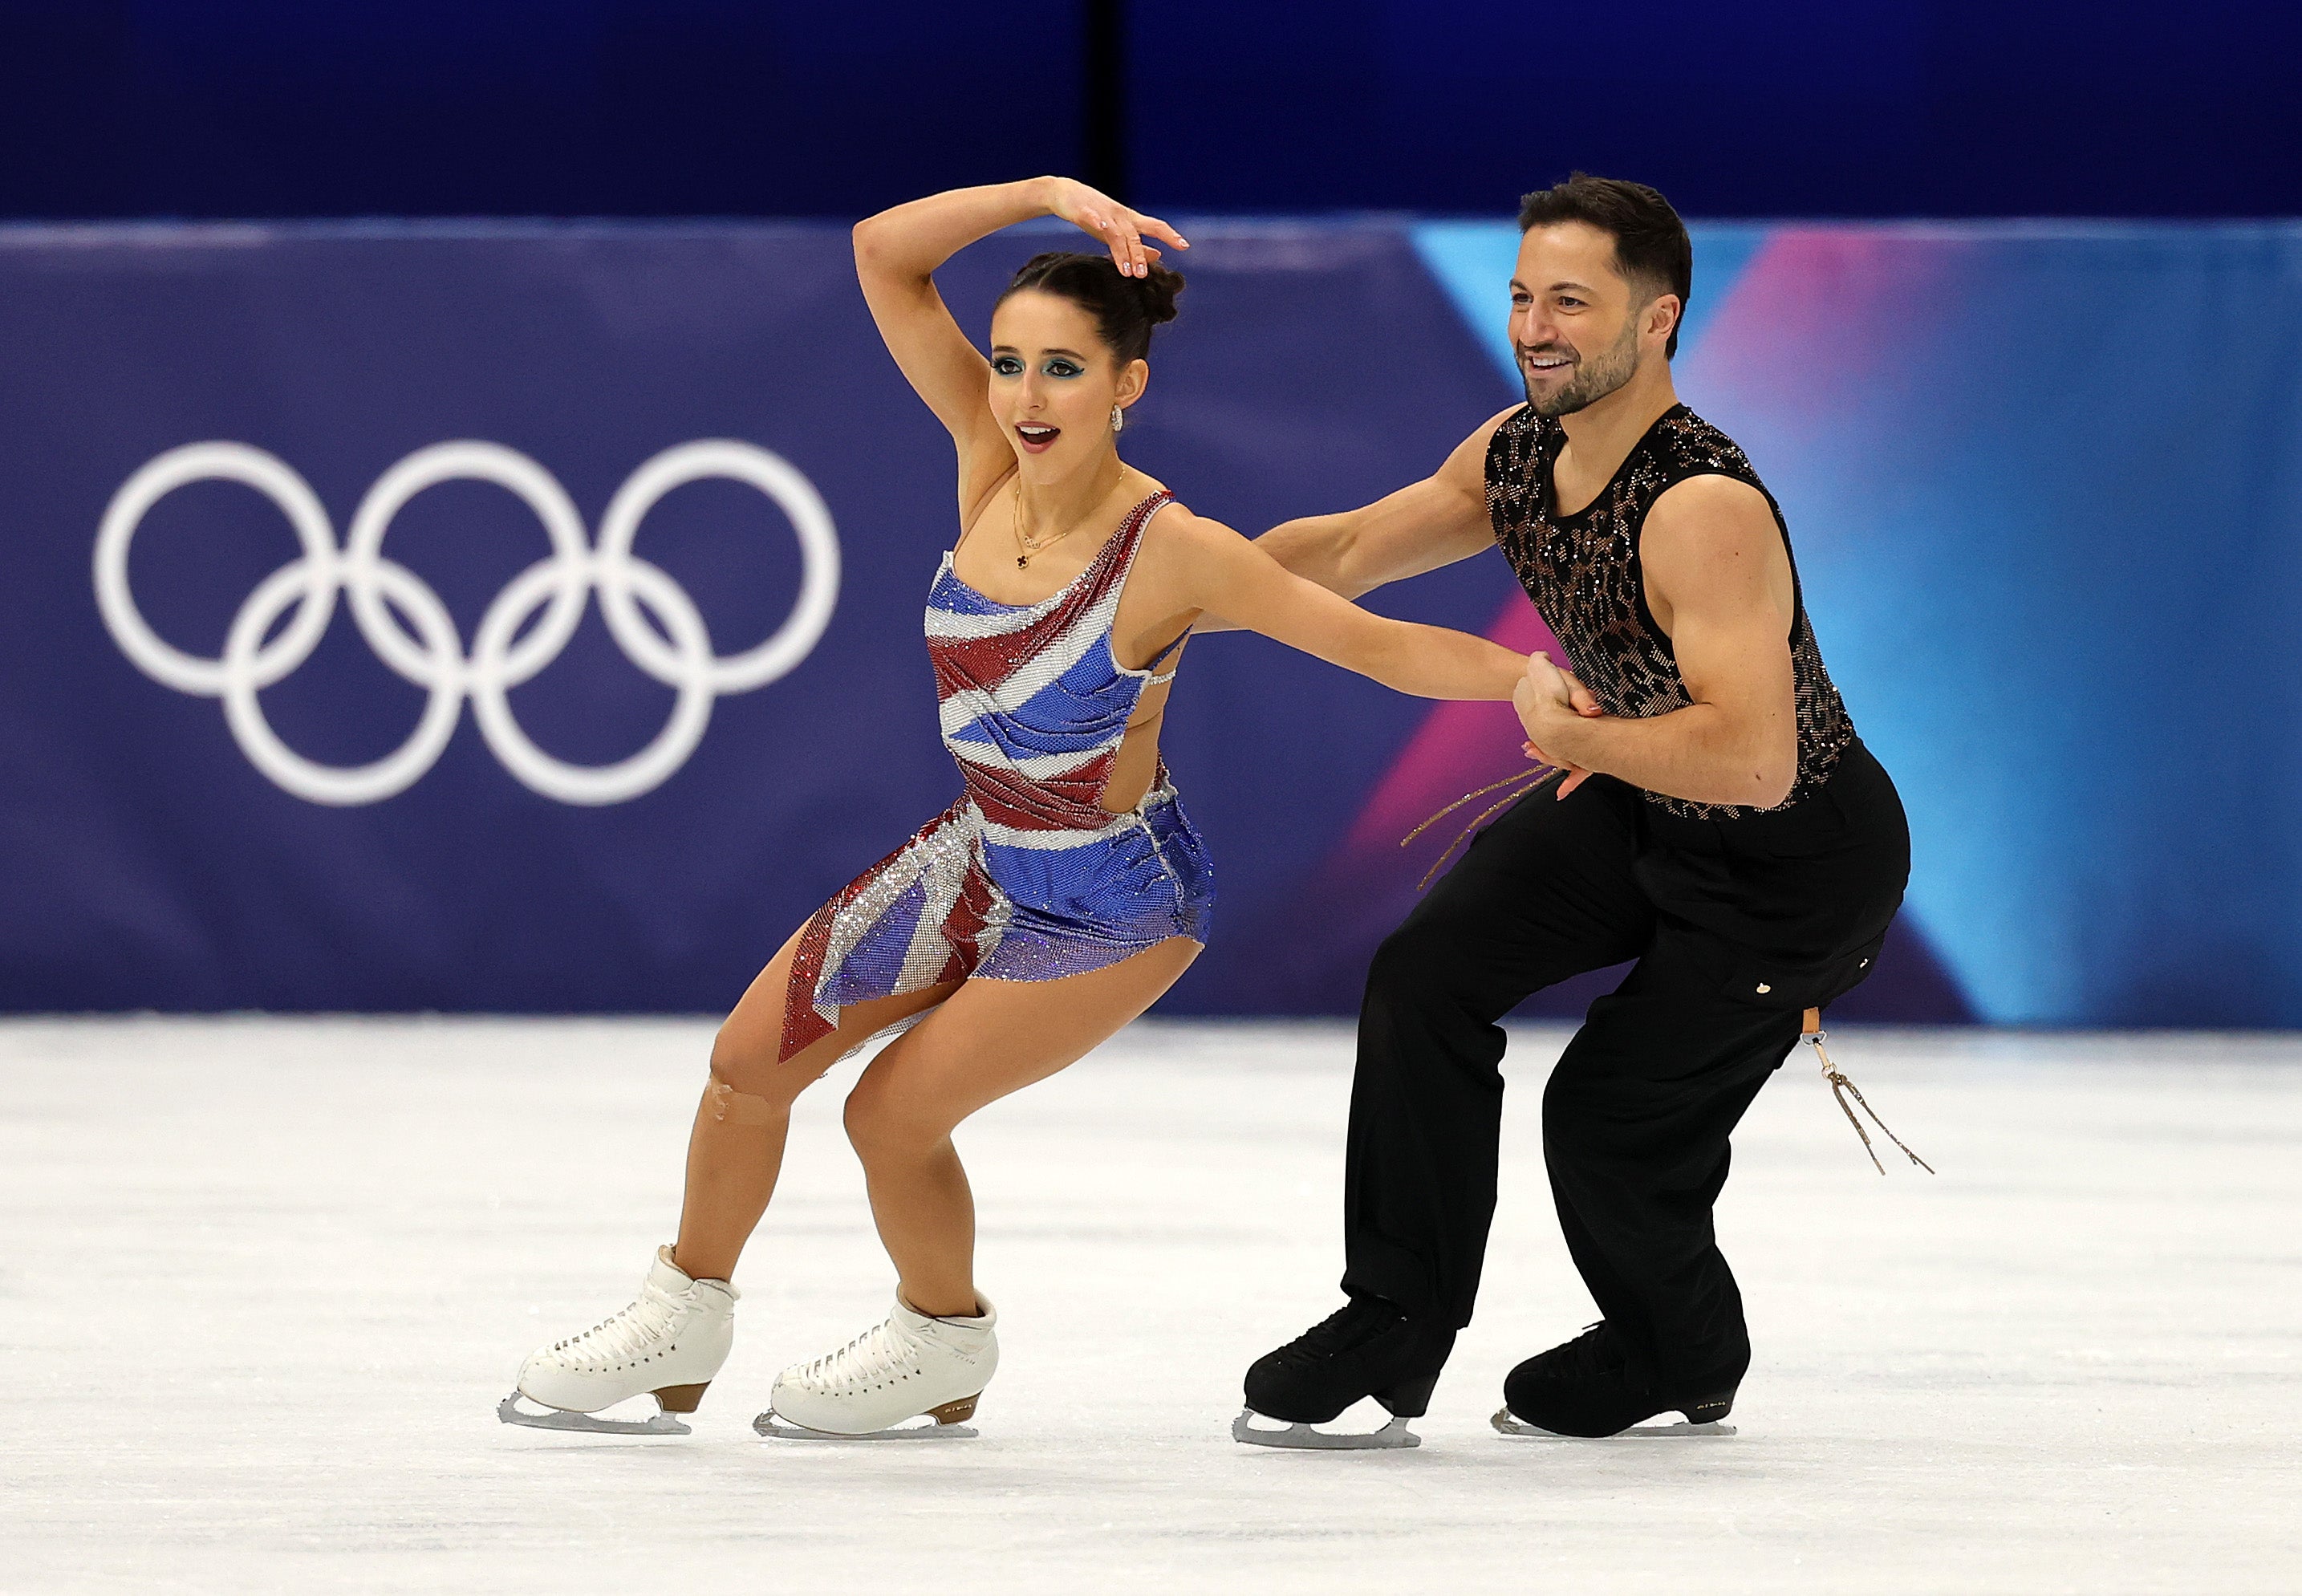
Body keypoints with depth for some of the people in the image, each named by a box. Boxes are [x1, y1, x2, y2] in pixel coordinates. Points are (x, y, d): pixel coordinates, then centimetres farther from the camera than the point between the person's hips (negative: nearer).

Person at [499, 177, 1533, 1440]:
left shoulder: (1176, 552, -29)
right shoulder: (990, 459, -14)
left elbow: (1377, 644, -25)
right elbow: (883, 254, -17)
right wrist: (1046, 195, -27)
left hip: (1113, 907, -6)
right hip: (983, 856, 6)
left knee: (894, 1110, -2)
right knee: (751, 1059, 9)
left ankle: (944, 1348, 29)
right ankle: (685, 1320, 33)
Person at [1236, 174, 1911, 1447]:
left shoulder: (1705, 509, -36)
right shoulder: (1517, 457, -9)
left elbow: (1755, 760, -44)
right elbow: (1346, 550, 7)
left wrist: (1569, 735, -33)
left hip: (1801, 864, -8)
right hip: (1641, 810, 8)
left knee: (1607, 1117, -1)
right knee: (1426, 976, -5)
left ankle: (1686, 1360, 30)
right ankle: (1399, 1329, 7)